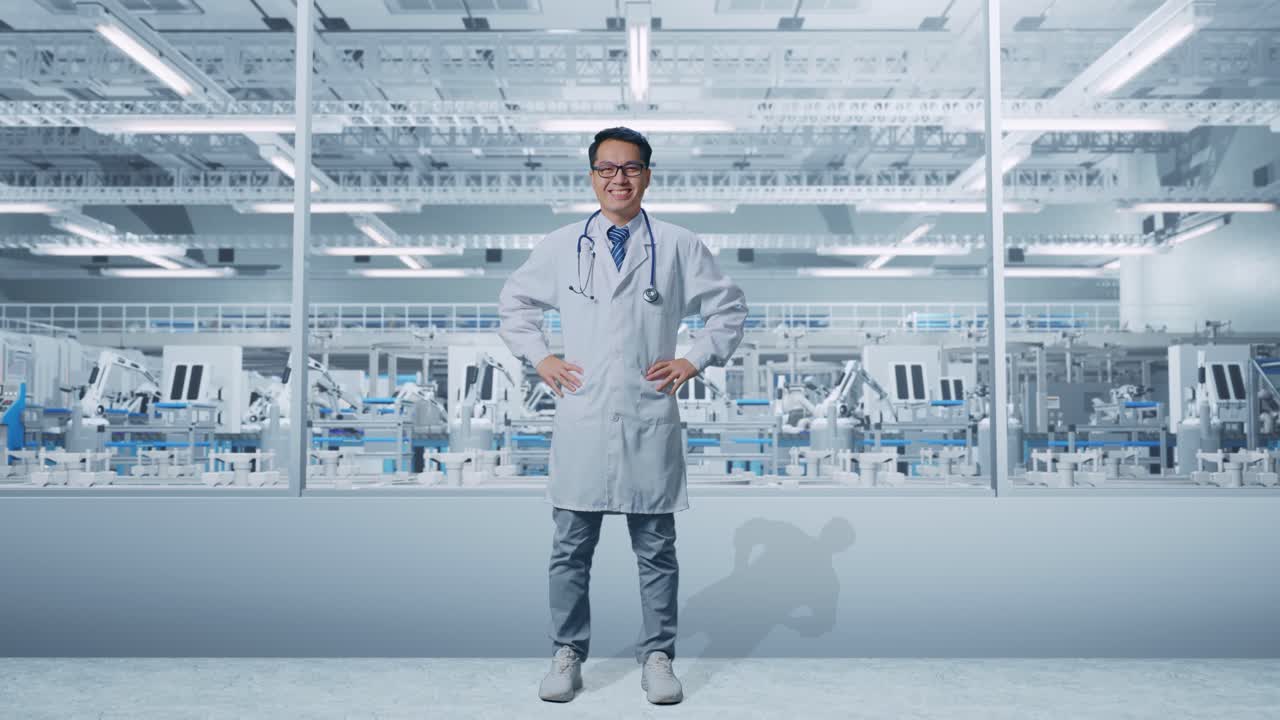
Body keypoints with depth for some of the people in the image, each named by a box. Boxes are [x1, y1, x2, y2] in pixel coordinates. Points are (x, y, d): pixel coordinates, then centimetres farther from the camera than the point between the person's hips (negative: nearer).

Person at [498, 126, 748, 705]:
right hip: (581, 421, 1)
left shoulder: (678, 246, 4)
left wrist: (695, 360, 2)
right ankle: (567, 654, 23)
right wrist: (539, 358, 7)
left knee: (656, 549, 8)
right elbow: (514, 302, 19)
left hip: (650, 421, 0)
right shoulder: (560, 246, 7)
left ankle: (657, 657, 22)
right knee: (571, 547, 8)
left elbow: (729, 306, 12)